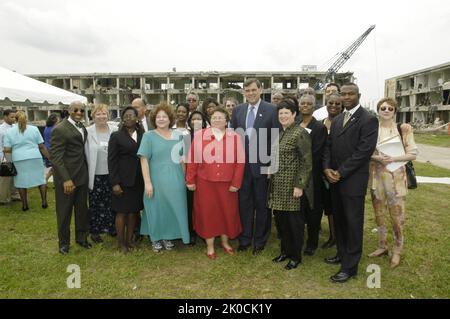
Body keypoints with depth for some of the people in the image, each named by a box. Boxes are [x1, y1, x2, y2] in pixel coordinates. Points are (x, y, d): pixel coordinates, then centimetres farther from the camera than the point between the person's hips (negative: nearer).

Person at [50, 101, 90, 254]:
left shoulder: (83, 128, 7)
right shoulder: (59, 129, -15)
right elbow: (55, 157, -18)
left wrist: (86, 172, 4)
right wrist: (66, 179, -22)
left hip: (82, 176, 7)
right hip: (66, 177, -6)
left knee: (82, 209, 17)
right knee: (64, 211, 10)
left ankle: (81, 237, 36)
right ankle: (64, 242, 29)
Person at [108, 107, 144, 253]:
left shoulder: (143, 136, 5)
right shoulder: (116, 136, -2)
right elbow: (112, 160, -5)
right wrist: (115, 183, -11)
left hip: (139, 180, 3)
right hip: (123, 180, -3)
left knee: (134, 211, 10)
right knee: (121, 211, 6)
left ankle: (129, 239, 26)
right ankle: (121, 242, 22)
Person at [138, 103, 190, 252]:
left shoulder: (177, 136, 7)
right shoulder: (149, 136, -3)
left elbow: (182, 159, 12)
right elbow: (144, 160, -9)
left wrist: (183, 178, 8)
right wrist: (147, 182, -15)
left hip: (175, 181, 3)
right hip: (157, 181, -3)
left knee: (173, 208, 11)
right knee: (157, 209, 8)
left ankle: (168, 236, 30)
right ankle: (156, 238, 27)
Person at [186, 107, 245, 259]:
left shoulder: (235, 137, -2)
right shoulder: (199, 135, -4)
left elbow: (240, 162, -2)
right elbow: (192, 160, -2)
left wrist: (236, 183, -5)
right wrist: (190, 180, -2)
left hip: (227, 183, 1)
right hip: (205, 182, -1)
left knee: (227, 211, 12)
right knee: (207, 212, 8)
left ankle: (225, 241, 34)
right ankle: (210, 245, 24)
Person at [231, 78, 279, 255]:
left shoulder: (271, 110, -5)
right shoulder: (238, 110, 7)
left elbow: (277, 137, -6)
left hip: (263, 164, -3)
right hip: (242, 164, 3)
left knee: (262, 204, 10)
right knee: (244, 203, 13)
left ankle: (260, 241, 27)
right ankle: (245, 239, 29)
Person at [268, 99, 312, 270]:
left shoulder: (300, 133, -12)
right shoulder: (280, 133, 12)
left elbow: (307, 162, -15)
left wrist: (300, 185, -18)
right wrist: (272, 180, 14)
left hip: (292, 185, -7)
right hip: (278, 185, 7)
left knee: (294, 220, 5)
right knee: (280, 218, 14)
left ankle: (296, 256, 22)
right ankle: (285, 250, 32)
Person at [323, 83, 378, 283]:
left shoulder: (368, 120, -9)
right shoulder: (337, 120, 14)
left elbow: (364, 151, -16)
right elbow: (328, 146, 12)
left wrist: (341, 172, -16)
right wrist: (327, 168, -5)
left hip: (353, 180, -7)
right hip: (335, 179, 7)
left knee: (353, 223, 3)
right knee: (339, 219, 16)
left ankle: (350, 267, 14)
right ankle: (342, 254, 34)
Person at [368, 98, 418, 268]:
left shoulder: (403, 129, -2)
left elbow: (413, 154, -3)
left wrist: (393, 159, -17)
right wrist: (376, 157, -13)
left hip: (396, 178, -2)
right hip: (376, 177, 3)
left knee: (397, 216, 3)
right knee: (379, 214, 13)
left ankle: (397, 251, 21)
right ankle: (382, 246, 30)